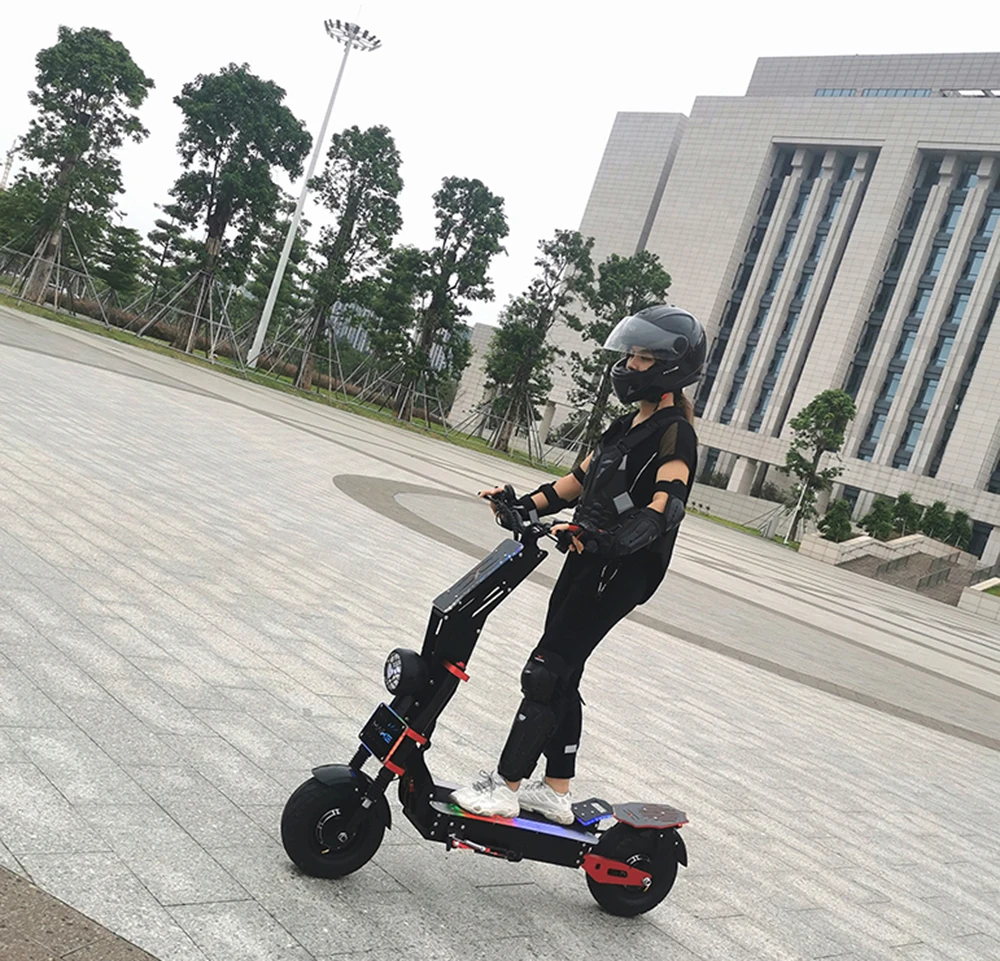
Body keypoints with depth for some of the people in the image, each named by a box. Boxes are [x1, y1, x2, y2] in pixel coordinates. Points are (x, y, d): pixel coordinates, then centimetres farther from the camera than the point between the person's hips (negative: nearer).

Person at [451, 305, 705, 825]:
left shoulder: (674, 433, -12)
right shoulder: (626, 425, 17)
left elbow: (666, 505, -27)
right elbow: (578, 481, 20)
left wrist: (606, 539, -42)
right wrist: (523, 505, 8)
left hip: (621, 569, -9)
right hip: (587, 560, 9)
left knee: (545, 673, -9)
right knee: (561, 677, 12)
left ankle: (504, 790, 0)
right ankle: (556, 792, 23)